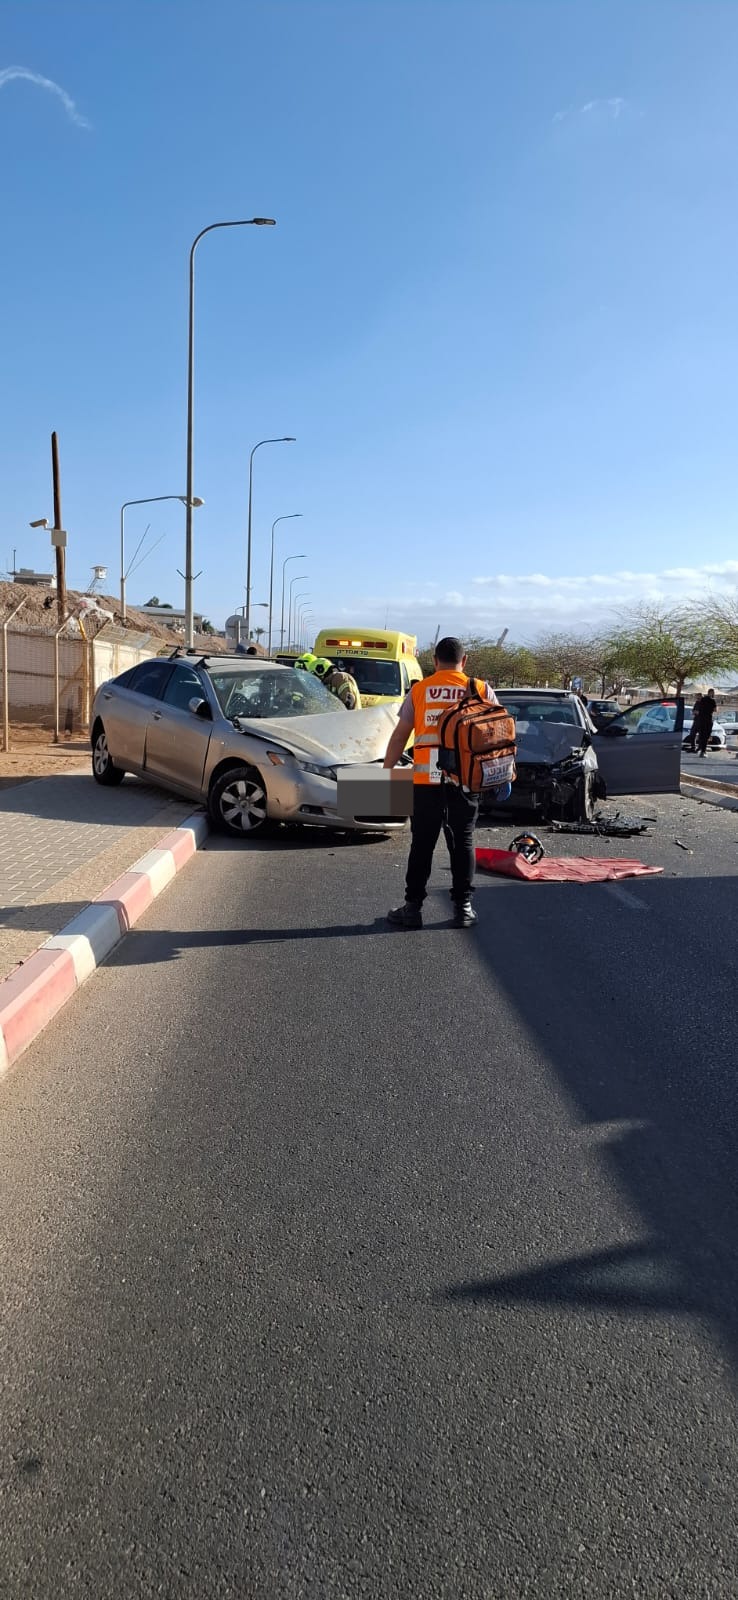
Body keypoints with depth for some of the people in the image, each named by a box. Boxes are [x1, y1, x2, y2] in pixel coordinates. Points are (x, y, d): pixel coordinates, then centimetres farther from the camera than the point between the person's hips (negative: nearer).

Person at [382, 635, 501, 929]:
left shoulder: (418, 690, 4)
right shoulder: (481, 690, 4)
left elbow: (400, 735, 3)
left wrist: (386, 770, 10)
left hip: (426, 779, 0)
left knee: (422, 843, 6)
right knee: (462, 842, 9)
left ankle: (413, 907, 8)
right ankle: (463, 906, 10)